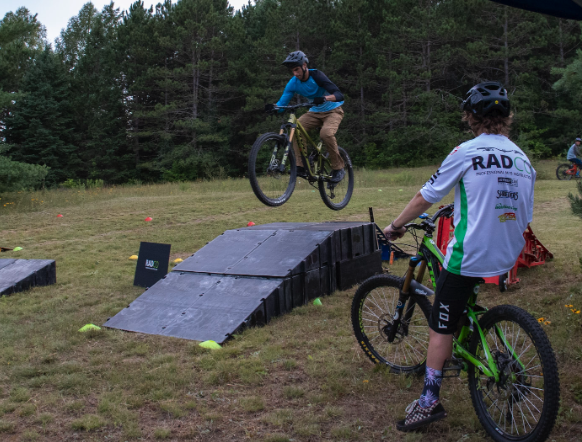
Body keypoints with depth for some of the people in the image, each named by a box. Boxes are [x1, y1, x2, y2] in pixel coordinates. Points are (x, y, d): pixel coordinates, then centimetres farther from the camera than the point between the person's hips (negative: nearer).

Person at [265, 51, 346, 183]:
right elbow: (282, 104, -12)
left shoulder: (316, 76, -23)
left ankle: (338, 168, -15)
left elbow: (339, 95, -31)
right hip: (315, 112, 5)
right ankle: (301, 167, -16)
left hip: (333, 110, -5)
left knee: (326, 133, -34)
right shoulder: (293, 83, -9)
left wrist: (324, 98, -52)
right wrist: (273, 107, -36)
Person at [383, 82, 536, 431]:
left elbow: (425, 197, -5)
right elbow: (524, 216, 15)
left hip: (468, 256, -7)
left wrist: (396, 226, 9)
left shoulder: (467, 153, -9)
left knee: (440, 328, 2)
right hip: (507, 258, 7)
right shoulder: (523, 159, 9)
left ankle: (430, 401, 4)